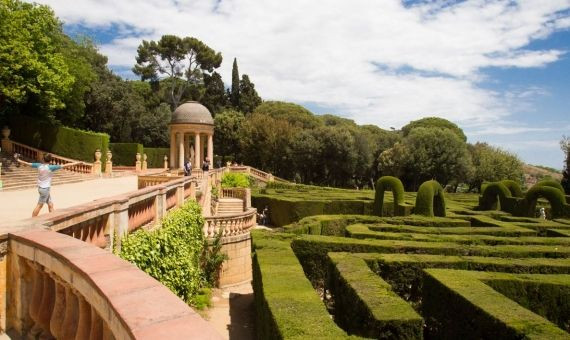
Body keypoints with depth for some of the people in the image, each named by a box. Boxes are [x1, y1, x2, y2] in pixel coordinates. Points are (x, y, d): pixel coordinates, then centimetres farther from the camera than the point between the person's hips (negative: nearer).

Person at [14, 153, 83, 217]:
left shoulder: (39, 165, -1)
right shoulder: (50, 167, -17)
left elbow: (27, 163, 10)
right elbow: (64, 166, -20)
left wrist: (18, 160, 27)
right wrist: (77, 163, -19)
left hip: (41, 187, 7)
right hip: (45, 188, -7)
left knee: (50, 204, 12)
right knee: (39, 206, 2)